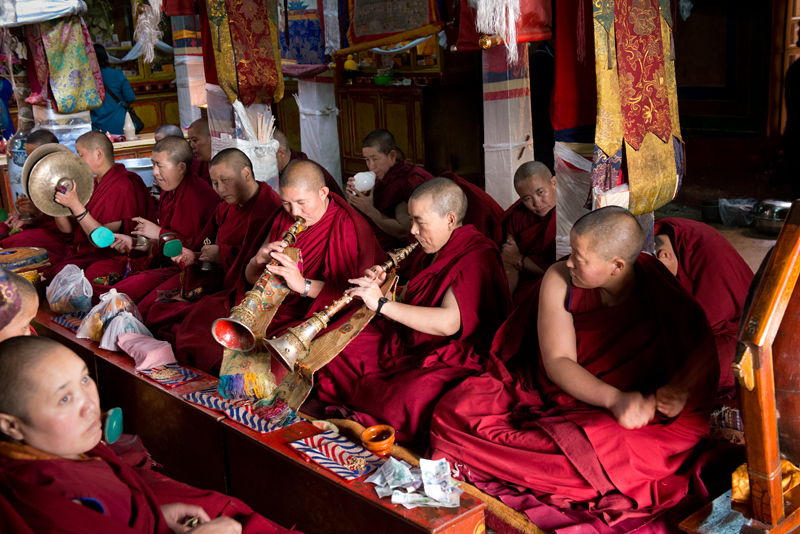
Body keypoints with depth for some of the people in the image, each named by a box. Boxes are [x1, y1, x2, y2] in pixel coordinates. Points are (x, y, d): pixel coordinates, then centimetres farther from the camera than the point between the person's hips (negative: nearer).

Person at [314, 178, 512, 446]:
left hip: (453, 360, -9)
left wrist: (382, 303, -27)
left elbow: (448, 323, -31)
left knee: (410, 397, -36)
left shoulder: (476, 258, -19)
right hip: (407, 344, 9)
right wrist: (383, 287, 0)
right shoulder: (432, 252, 11)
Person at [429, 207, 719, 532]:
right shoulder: (559, 280, -9)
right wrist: (614, 399, -29)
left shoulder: (665, 298, -11)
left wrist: (680, 387, -26)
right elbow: (557, 362, -13)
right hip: (548, 393, 2)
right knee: (455, 413, -19)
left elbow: (703, 350, -3)